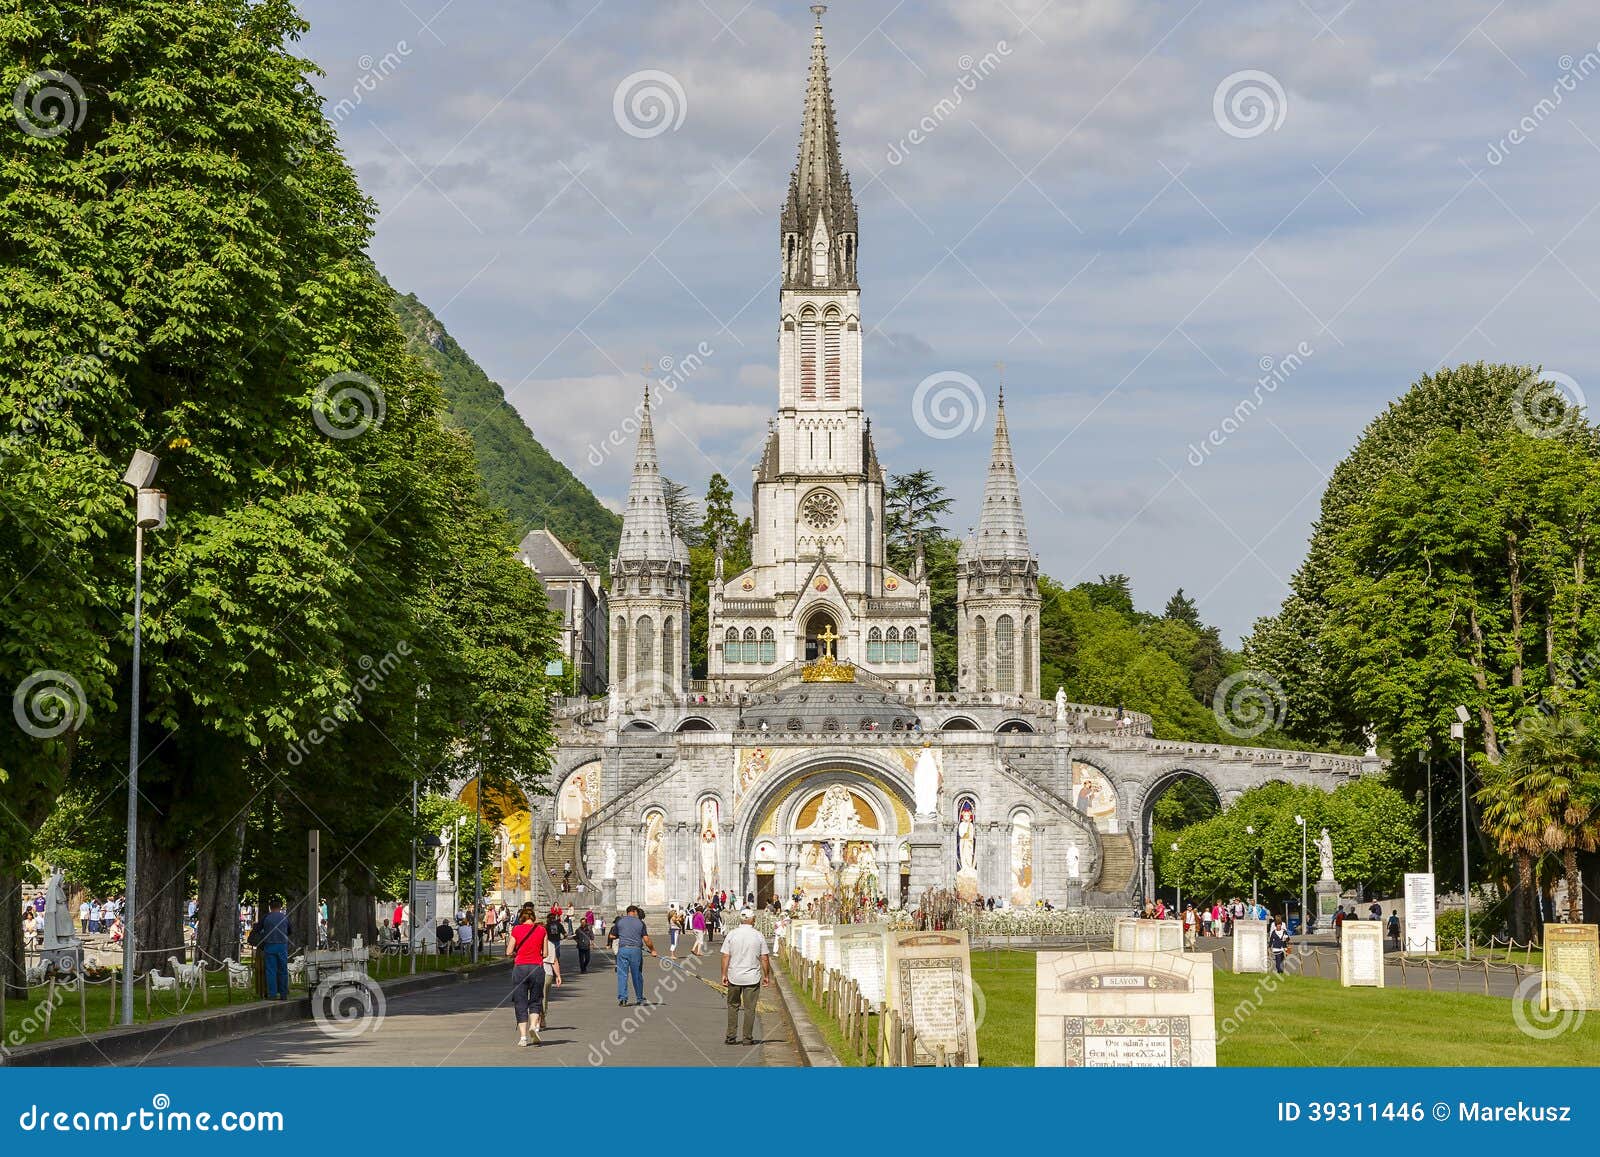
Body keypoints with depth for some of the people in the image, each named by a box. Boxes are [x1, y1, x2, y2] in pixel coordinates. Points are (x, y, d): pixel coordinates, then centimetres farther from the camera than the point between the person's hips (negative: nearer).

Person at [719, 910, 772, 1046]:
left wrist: (724, 974, 2)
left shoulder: (732, 935, -2)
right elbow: (764, 958, 0)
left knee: (733, 1006, 13)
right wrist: (766, 976, 9)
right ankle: (748, 1038, 5)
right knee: (749, 1008, 4)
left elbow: (725, 956, -3)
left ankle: (731, 1036, 10)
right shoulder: (759, 936, -3)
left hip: (734, 977, 1)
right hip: (752, 977, -1)